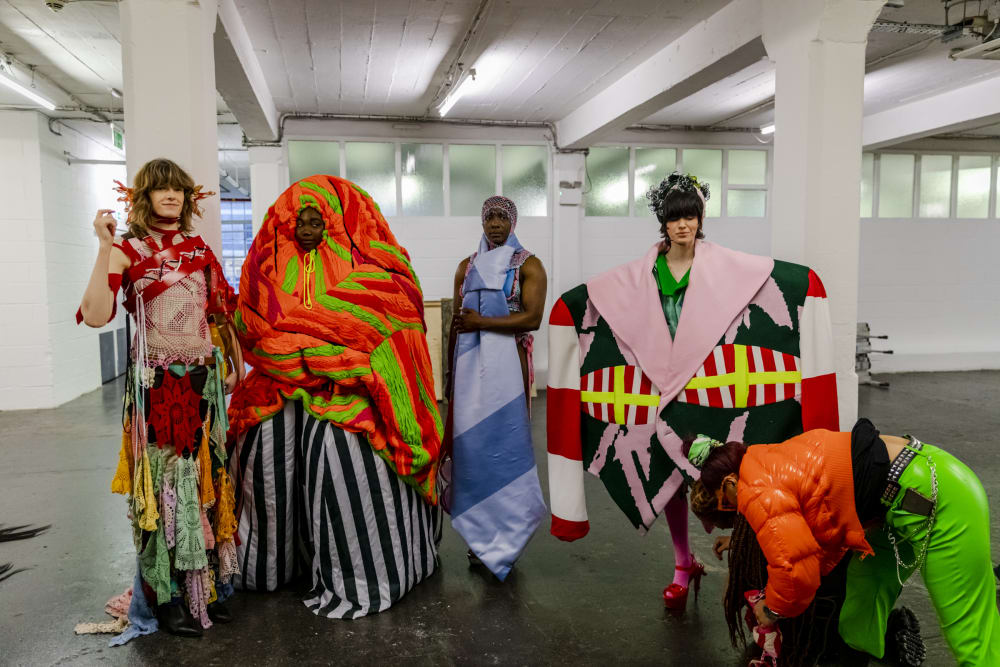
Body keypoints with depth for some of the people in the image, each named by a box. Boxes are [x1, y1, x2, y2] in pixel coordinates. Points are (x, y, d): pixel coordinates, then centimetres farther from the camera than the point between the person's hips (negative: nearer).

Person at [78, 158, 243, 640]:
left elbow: (221, 314, 16)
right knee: (164, 482, 0)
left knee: (207, 480, 8)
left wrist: (236, 366, 14)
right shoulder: (128, 251, -2)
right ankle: (168, 599, 14)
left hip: (204, 380, 5)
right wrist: (105, 248, -20)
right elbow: (96, 315, -16)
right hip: (157, 383, -4)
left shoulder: (200, 250, 12)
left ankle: (207, 588, 22)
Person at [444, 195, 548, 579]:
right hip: (469, 364, 4)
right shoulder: (467, 267, 14)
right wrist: (451, 372, 10)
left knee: (506, 442, -3)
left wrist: (480, 322, -11)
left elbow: (532, 318, -11)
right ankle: (481, 535, 13)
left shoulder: (528, 266, 1)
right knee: (471, 443, 2)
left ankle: (506, 535, 9)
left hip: (507, 364, -4)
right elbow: (456, 323, 14)